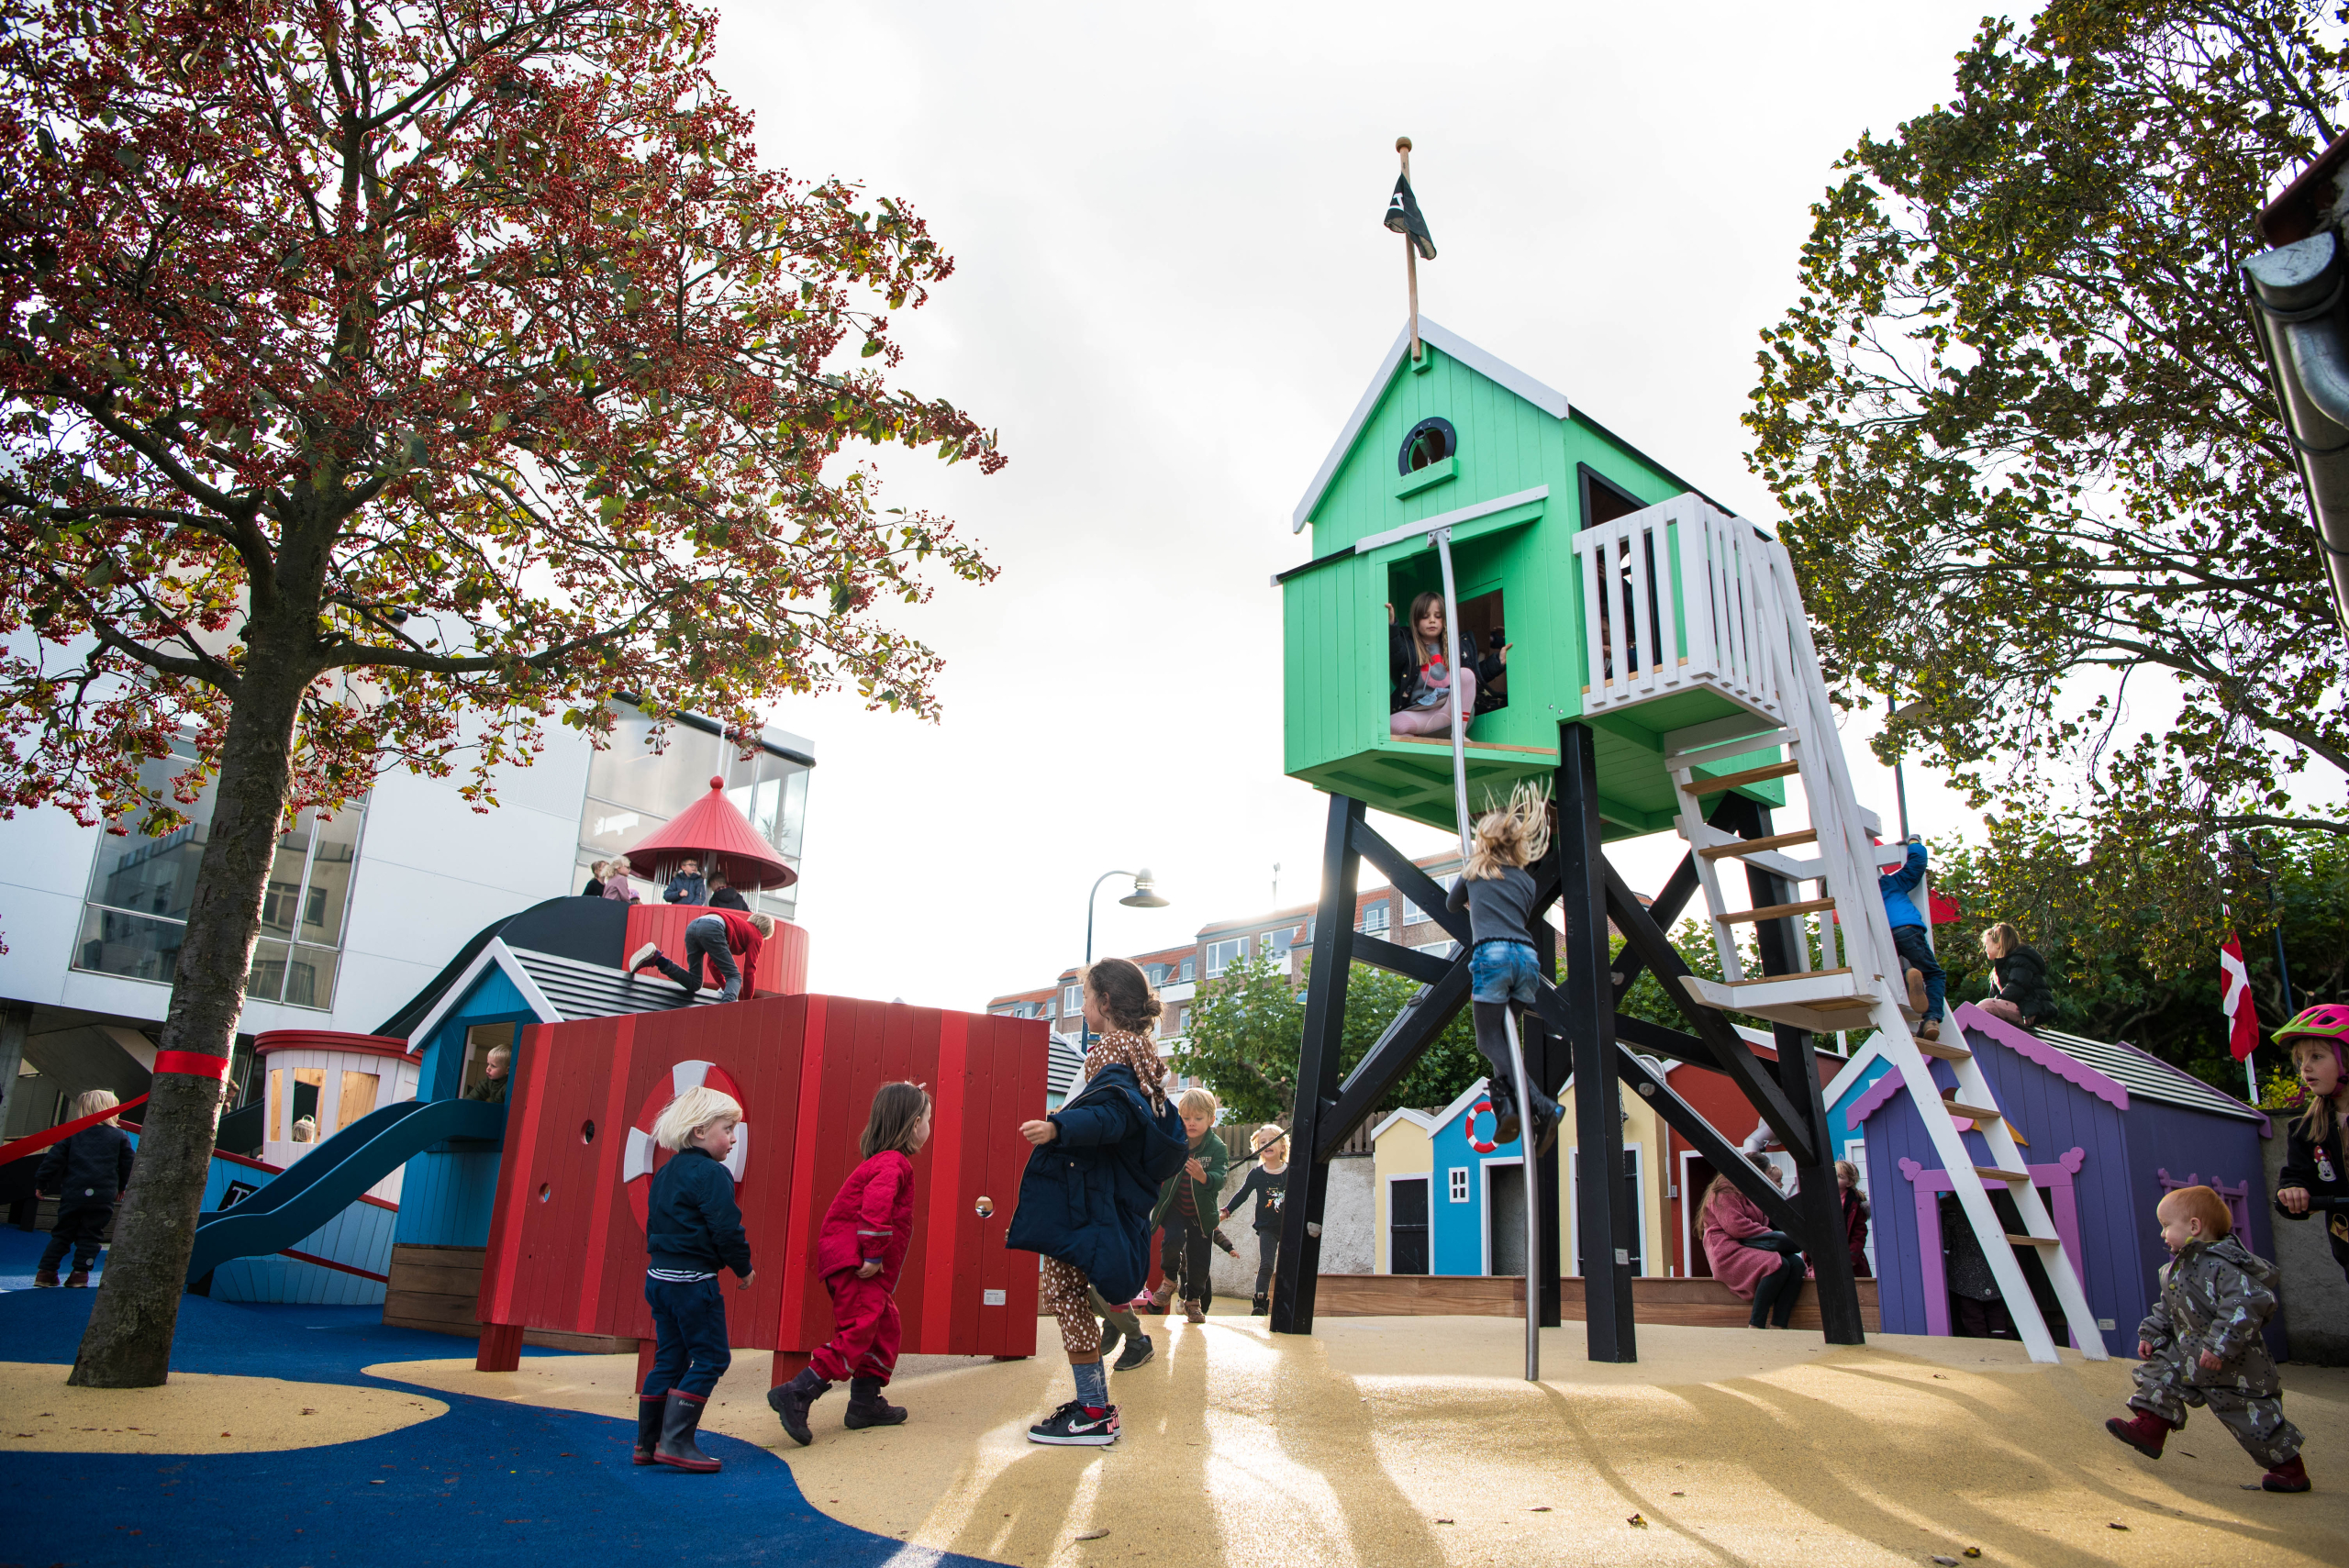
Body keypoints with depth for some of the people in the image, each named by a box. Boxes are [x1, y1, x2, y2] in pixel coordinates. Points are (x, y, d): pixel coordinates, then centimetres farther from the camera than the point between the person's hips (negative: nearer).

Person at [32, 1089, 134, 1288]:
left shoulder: (72, 1133, 7)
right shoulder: (120, 1137, 4)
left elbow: (54, 1158, 3)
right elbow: (127, 1165, 9)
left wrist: (41, 1182, 13)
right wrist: (121, 1187, 24)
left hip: (72, 1193, 2)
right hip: (103, 1196, -2)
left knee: (62, 1233, 14)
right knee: (90, 1235, 6)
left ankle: (46, 1271, 13)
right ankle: (80, 1272, 2)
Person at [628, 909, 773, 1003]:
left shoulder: (742, 925, 40)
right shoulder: (756, 936, 20)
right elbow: (750, 970, 13)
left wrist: (725, 987, 44)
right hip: (712, 928, -8)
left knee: (694, 984, 12)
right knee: (734, 977, -1)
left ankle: (655, 957, 1)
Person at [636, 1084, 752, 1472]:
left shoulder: (664, 1174, 14)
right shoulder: (711, 1174, -14)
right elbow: (727, 1228, -17)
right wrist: (743, 1268, -2)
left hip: (659, 1276, 9)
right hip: (694, 1280, -9)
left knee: (669, 1359, 15)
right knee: (711, 1357, -2)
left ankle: (648, 1442, 20)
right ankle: (676, 1442, -5)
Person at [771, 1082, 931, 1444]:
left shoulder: (884, 1160, 19)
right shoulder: (894, 1164, -15)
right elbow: (875, 1204, -31)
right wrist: (874, 1253, -26)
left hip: (867, 1265, 11)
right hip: (853, 1262, -11)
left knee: (885, 1326, 14)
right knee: (858, 1330, -13)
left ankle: (866, 1403, 19)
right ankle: (795, 1395, -14)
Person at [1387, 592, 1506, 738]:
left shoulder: (1459, 645, 16)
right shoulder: (1407, 643, 6)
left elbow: (1479, 673, 19)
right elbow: (1395, 656, -18)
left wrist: (1498, 660, 4)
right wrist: (1390, 625, -34)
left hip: (1453, 713, 3)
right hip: (1419, 714, -3)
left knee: (1465, 674, -24)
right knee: (1393, 724, -35)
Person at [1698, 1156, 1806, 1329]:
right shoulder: (1726, 1190, -5)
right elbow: (1735, 1226, -18)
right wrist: (1770, 1234, -12)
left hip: (1749, 1248, 9)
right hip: (1729, 1252, -9)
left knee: (1796, 1263, -18)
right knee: (1778, 1265, -31)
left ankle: (1777, 1328, -27)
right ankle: (1755, 1327, -27)